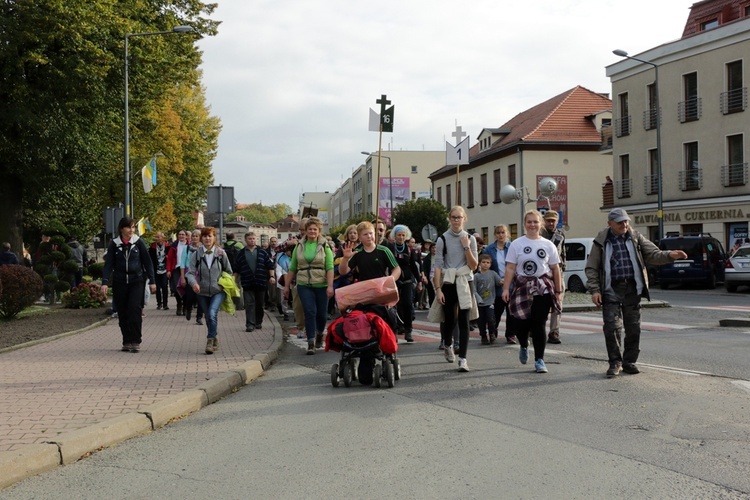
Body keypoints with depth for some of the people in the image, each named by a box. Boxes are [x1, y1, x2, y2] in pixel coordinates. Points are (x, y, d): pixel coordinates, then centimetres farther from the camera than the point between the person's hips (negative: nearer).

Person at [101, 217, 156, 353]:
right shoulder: (114, 244, 3)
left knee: (135, 310, -14)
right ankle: (127, 341, 15)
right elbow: (108, 264, 0)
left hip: (137, 282, -2)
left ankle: (136, 341, -10)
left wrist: (152, 281, 3)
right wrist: (105, 282, -11)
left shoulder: (138, 242, 1)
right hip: (119, 283, 2)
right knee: (122, 313, 5)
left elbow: (147, 262, 5)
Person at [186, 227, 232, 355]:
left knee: (212, 314, -22)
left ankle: (210, 341, -9)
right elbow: (191, 272, -11)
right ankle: (215, 339, 33)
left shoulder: (221, 253, -3)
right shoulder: (196, 254, -3)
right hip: (202, 291, 2)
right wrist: (194, 283, -30)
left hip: (218, 291, -2)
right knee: (208, 317, 12)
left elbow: (228, 271, 9)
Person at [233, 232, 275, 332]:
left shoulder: (262, 252, 8)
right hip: (247, 284, -1)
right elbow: (236, 270, 10)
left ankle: (258, 322, 24)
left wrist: (272, 276, -5)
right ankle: (250, 324, -9)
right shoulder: (241, 254, 8)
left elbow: (270, 266, 6)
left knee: (260, 304, 10)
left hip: (261, 283, 1)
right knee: (249, 304, -8)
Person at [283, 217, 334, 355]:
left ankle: (320, 333, 36)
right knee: (310, 312, -10)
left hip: (321, 285, -1)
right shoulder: (299, 246, 8)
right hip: (304, 285, 1)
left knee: (322, 313, 7)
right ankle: (311, 343, -6)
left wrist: (330, 286, -16)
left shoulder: (325, 246, 1)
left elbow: (330, 267, -7)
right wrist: (286, 286, 10)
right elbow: (292, 268, 12)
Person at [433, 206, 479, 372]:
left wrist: (466, 247, -11)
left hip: (464, 283, 1)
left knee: (463, 321, -5)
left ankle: (462, 358, -2)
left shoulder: (470, 238, 4)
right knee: (449, 319, 4)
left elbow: (474, 266, 0)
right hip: (447, 282, -1)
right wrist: (438, 289, -10)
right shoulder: (443, 239, -2)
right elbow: (437, 265, -5)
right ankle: (447, 345, 36)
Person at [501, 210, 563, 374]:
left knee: (539, 324, -3)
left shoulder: (548, 245, 7)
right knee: (520, 323, -2)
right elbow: (510, 268, -2)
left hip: (543, 289, 1)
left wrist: (558, 291, 8)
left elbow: (555, 269, 10)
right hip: (522, 288, 0)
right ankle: (524, 346, 31)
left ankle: (539, 360, 6)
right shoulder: (516, 244, 3)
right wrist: (506, 288, -9)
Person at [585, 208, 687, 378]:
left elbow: (653, 254, 6)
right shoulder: (601, 242, 2)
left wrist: (670, 255, -14)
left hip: (632, 289, 3)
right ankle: (615, 362, 4)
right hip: (611, 290, -3)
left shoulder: (636, 238, 10)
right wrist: (594, 290, -7)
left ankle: (629, 362, 19)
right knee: (612, 327, -8)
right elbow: (591, 268, 3)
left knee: (633, 327, 6)